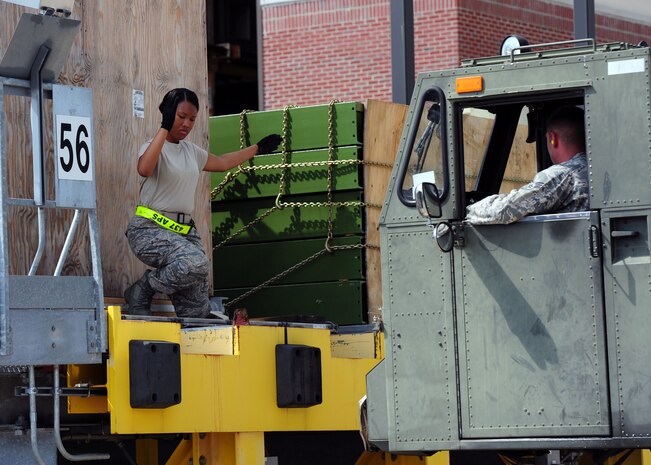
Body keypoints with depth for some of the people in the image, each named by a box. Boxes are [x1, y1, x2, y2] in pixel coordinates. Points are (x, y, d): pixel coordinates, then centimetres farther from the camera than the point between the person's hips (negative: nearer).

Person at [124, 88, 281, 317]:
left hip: (185, 231, 8)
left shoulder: (192, 151, 18)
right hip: (150, 229, -8)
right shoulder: (154, 146, -6)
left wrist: (257, 148, 43)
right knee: (196, 263, -34)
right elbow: (144, 169, -30)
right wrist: (165, 128, -26)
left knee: (197, 310, -6)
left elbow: (223, 163, 38)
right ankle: (141, 292, -12)